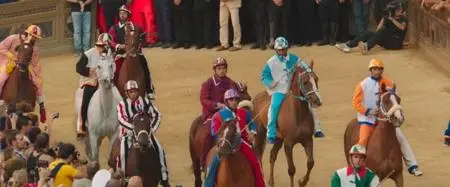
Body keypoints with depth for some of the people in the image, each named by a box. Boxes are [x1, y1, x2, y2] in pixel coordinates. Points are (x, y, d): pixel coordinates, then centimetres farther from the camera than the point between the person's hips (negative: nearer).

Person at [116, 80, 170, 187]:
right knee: (124, 152, -29)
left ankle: (164, 177, -5)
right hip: (128, 133, -2)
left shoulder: (145, 102, 2)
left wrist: (153, 128, -14)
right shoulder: (122, 105, -5)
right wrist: (134, 127, -34)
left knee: (159, 149, -14)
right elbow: (121, 119, -20)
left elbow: (156, 115, 2)